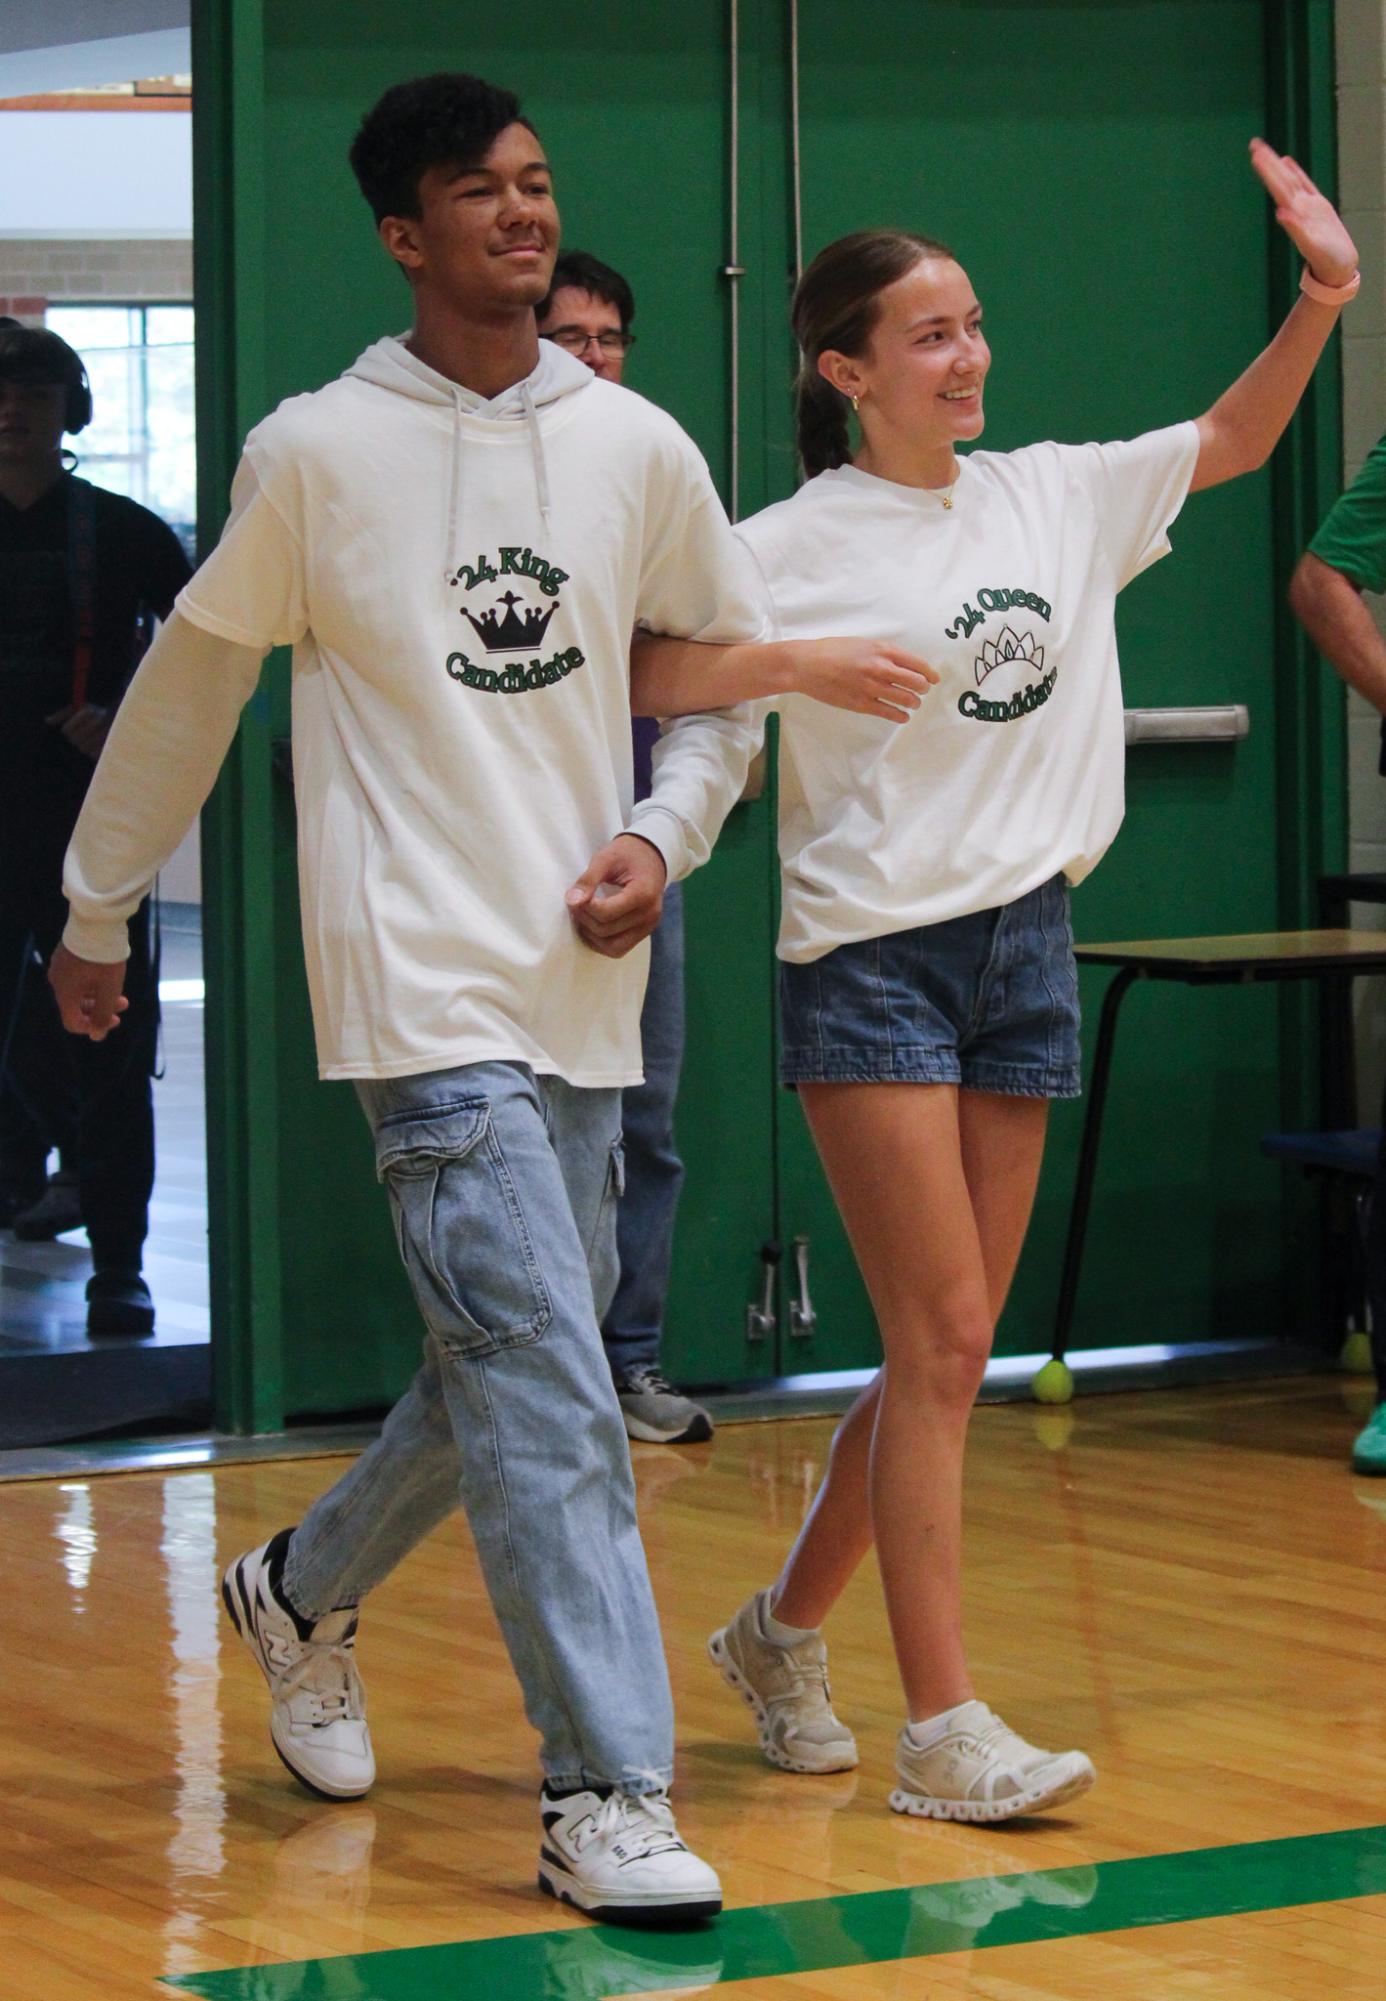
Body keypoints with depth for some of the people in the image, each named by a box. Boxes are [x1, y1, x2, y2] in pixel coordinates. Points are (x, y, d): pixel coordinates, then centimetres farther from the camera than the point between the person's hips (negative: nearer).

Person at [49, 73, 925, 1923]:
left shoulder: (637, 448, 5)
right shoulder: (314, 454, -4)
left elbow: (730, 660, 18)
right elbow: (191, 683, 8)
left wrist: (656, 841, 1)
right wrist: (96, 912, 16)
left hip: (581, 990, 5)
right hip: (424, 989, -5)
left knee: (506, 1376, 14)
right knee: (548, 1391, -14)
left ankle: (301, 1594, 40)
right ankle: (605, 1793, -10)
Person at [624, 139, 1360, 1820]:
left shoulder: (1052, 498, 9)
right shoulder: (795, 548, -6)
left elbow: (1233, 443, 15)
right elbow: (644, 677, -14)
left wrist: (1321, 301, 1)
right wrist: (799, 663, -26)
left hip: (1025, 946, 6)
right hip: (870, 959, -6)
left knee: (949, 1356, 9)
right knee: (943, 1343, -10)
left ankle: (786, 1629, 27)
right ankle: (942, 1731, -7)